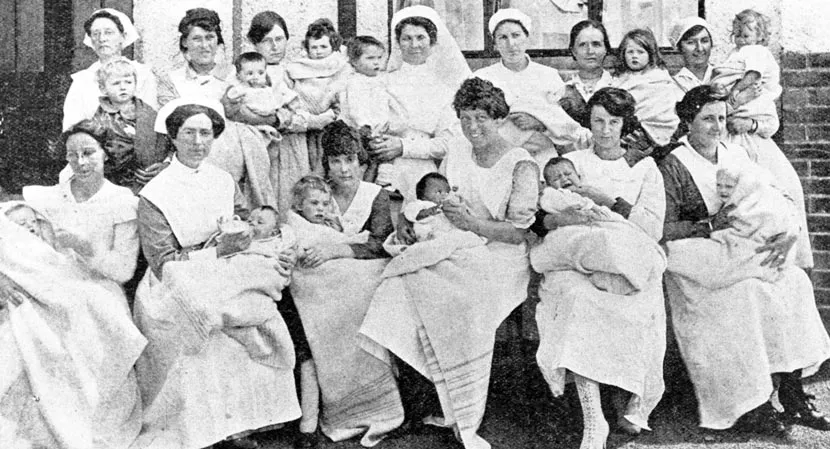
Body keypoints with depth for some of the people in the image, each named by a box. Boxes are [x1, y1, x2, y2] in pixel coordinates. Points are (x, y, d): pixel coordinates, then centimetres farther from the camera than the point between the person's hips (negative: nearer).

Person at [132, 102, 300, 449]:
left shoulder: (224, 182, 8)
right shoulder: (155, 195, -6)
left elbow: (244, 234, 11)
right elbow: (163, 264, -11)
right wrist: (218, 251, -18)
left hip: (225, 281, 5)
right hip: (177, 292, -4)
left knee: (266, 324, -19)